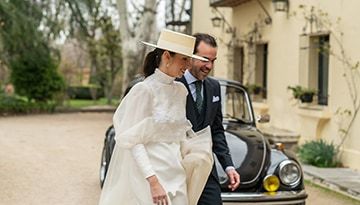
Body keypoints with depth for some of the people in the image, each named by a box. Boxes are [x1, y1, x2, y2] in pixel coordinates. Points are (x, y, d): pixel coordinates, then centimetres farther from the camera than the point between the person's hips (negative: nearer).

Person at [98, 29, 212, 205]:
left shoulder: (181, 90, 8)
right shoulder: (144, 90, -11)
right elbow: (133, 140, -14)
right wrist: (153, 181, -20)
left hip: (177, 176, 6)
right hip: (149, 175, -6)